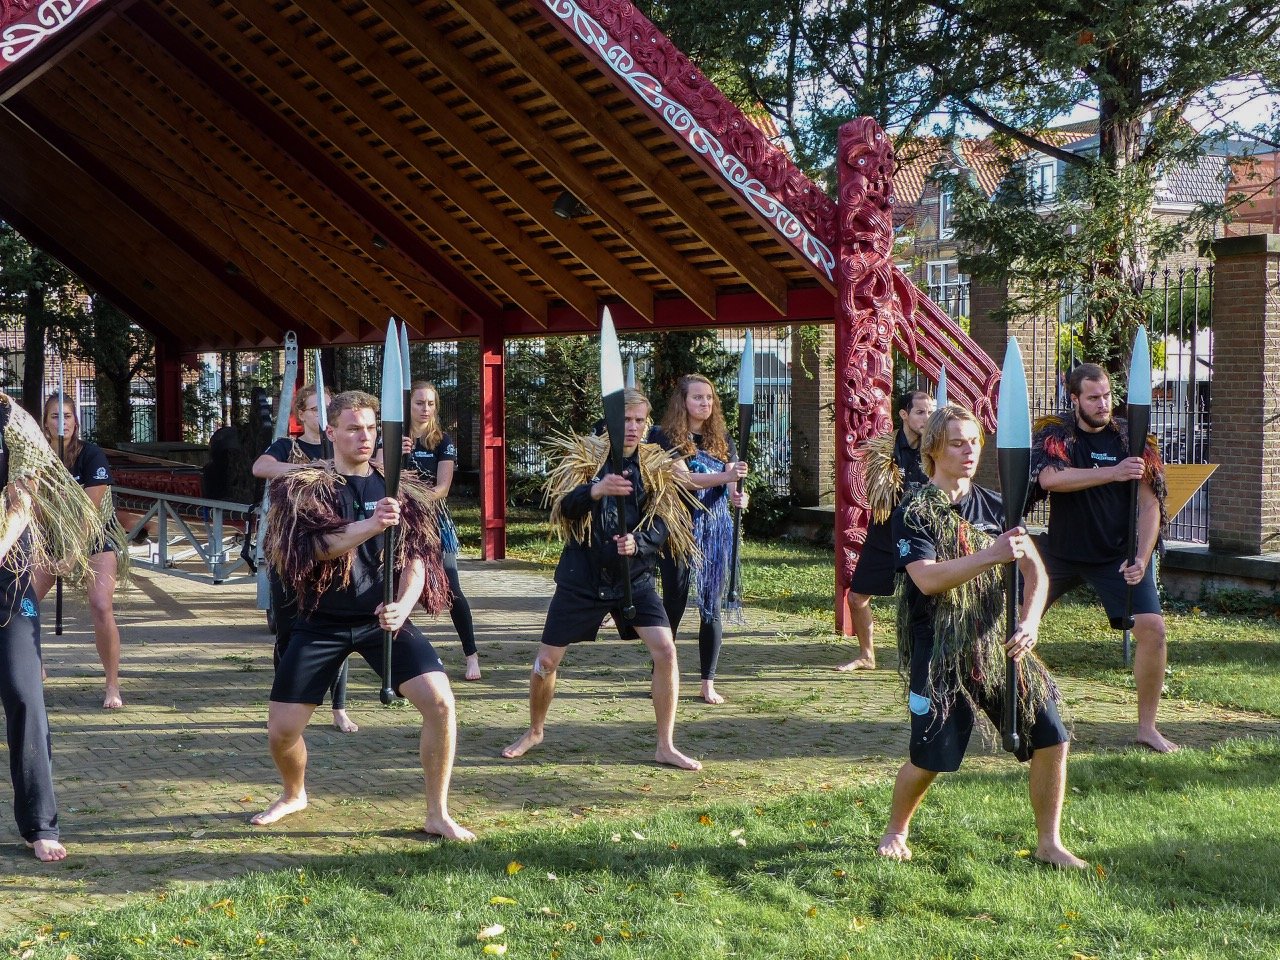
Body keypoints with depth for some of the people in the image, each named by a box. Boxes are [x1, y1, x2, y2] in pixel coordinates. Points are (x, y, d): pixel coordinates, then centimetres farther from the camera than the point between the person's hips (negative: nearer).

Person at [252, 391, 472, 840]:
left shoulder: (400, 490, 3)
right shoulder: (305, 489, -4)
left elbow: (417, 558, -1)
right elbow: (319, 547, -19)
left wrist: (403, 605, -20)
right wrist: (372, 524, -35)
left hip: (382, 618, 1)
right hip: (322, 622, -1)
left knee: (440, 702, -18)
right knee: (281, 730, 1)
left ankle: (438, 815, -2)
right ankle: (294, 794, 37)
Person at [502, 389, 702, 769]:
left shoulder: (656, 465, 0)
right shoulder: (584, 454, -4)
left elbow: (664, 525, -5)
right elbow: (564, 506, -19)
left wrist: (638, 542, -26)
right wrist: (595, 490, -39)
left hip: (634, 577, 1)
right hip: (581, 577, -1)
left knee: (665, 651, -14)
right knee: (546, 660, 4)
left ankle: (665, 746, 1)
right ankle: (535, 731, 31)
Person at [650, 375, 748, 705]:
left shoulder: (722, 439, 10)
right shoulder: (667, 437, -4)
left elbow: (731, 487, 3)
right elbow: (683, 478, -17)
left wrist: (738, 497, -20)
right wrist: (725, 477, -29)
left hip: (716, 532, 4)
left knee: (711, 607, 4)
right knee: (674, 603, 3)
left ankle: (708, 683, 9)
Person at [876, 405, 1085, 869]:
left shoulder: (994, 506, 7)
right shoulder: (914, 512, -7)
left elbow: (1036, 570, 5)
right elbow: (927, 578, -22)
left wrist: (1030, 622, -12)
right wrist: (992, 555, -29)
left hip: (999, 644, 5)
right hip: (940, 651, -4)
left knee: (1051, 739, -1)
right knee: (930, 757, -1)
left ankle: (1048, 843, 16)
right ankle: (895, 832, 28)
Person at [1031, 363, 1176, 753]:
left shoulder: (1131, 439, -4)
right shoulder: (1055, 435, -5)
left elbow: (1150, 503, -5)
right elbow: (1049, 478, -26)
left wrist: (1141, 558, -18)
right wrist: (1113, 472, -35)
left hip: (1117, 555, 0)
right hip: (1060, 550, 1)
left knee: (1152, 627, -15)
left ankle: (1147, 727, -1)